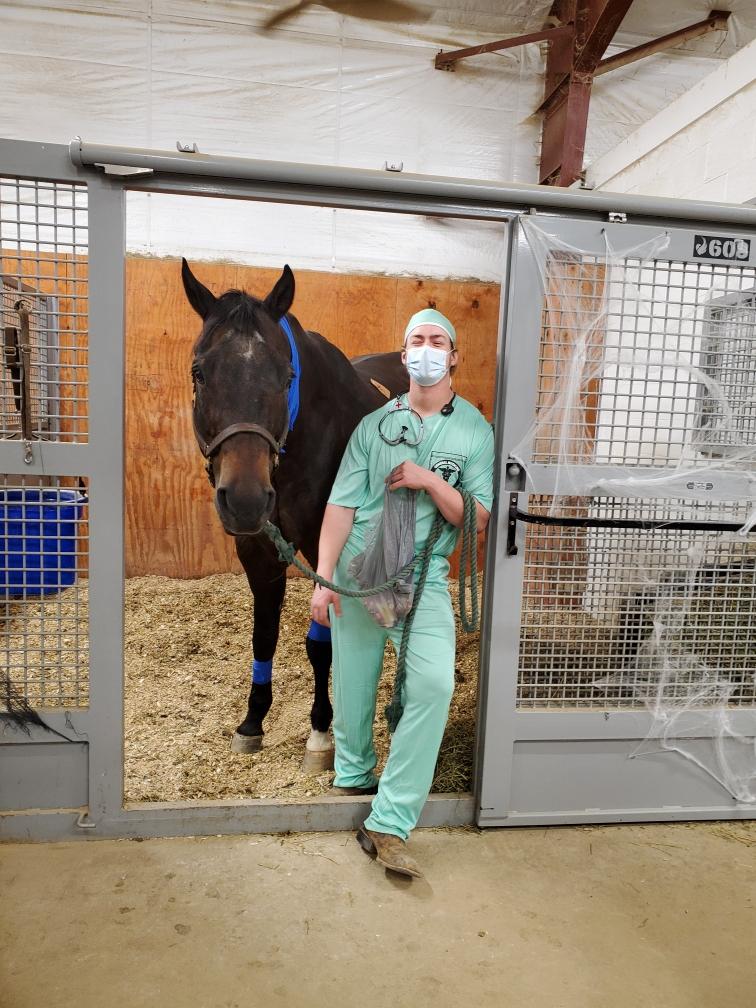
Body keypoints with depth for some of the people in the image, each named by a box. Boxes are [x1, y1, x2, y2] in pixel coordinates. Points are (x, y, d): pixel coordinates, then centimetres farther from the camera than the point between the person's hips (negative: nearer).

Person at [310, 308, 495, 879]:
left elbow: (477, 520, -1)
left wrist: (431, 482, -16)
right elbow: (341, 505, 0)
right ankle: (354, 774, 39)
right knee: (352, 686, 11)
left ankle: (390, 824, -9)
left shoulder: (475, 431, 2)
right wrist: (323, 579, -6)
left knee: (434, 685, -19)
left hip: (423, 579, -1)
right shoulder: (375, 425, 4)